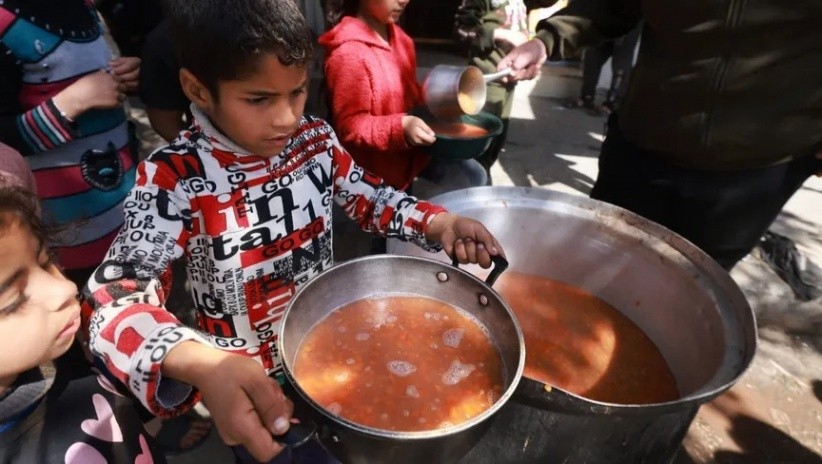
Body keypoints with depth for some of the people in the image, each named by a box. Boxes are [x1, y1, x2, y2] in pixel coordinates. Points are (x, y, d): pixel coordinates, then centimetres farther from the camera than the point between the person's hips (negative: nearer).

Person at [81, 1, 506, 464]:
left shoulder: (316, 140, -12)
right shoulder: (175, 177, -27)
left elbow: (368, 196, 1)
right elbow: (117, 296, -33)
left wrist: (437, 223, -17)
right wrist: (201, 365, -53)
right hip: (246, 379, -3)